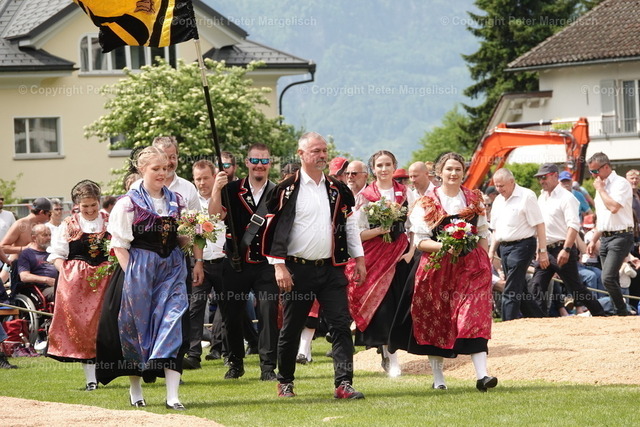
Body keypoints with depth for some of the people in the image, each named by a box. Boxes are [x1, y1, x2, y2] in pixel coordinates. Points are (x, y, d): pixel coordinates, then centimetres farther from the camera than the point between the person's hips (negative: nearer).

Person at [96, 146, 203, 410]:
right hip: (139, 268, -3)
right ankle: (135, 390, 20)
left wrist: (198, 262, 0)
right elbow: (119, 245, -4)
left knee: (171, 327, -7)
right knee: (136, 328, 4)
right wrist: (130, 275, -12)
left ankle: (172, 396, -12)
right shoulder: (129, 203, -3)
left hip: (172, 268, 3)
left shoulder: (176, 201, 11)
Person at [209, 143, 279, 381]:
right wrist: (216, 190, -24)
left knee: (269, 314, -7)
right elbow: (215, 215, -10)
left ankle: (268, 366, -2)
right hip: (236, 264, 1)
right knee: (231, 314, 7)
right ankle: (236, 363, 22)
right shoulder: (232, 190, 3)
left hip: (266, 263, -1)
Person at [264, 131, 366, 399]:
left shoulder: (337, 190, 9)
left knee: (341, 324, -7)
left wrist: (359, 259, 11)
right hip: (297, 269, -3)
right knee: (291, 329, 7)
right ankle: (285, 382, 22)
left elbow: (350, 225, 16)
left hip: (331, 268, 3)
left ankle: (344, 383, -9)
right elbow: (275, 229, -6)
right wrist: (279, 266, -13)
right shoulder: (287, 190, -4)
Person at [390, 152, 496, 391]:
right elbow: (420, 241, -1)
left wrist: (483, 260, 2)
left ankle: (482, 374, -20)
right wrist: (443, 246, -18)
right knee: (436, 322, 4)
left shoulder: (475, 200, 13)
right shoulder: (427, 203, 4)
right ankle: (438, 377, 15)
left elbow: (484, 234, 16)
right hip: (437, 268, -1)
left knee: (475, 317, -12)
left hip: (471, 267, 1)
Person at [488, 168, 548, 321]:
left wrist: (542, 251, -14)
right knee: (520, 290, 11)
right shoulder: (498, 201, 14)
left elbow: (539, 225, -11)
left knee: (511, 291, -13)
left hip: (522, 246, -8)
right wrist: (492, 251, 14)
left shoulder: (526, 196, -9)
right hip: (504, 247, 8)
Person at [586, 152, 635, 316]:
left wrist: (600, 189, -13)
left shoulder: (621, 184, -10)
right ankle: (619, 311, 9)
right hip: (605, 238, 9)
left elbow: (613, 207, -26)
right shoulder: (602, 186, 18)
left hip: (620, 236, -9)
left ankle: (622, 311, -10)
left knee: (608, 278, -19)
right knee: (611, 280, 6)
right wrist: (593, 240, 21)